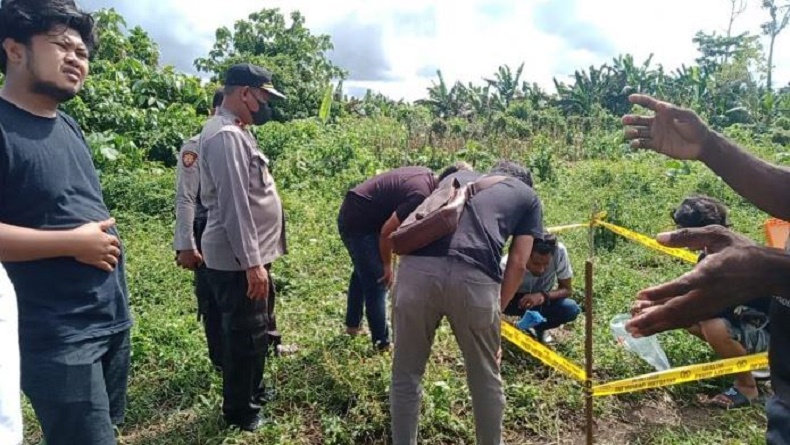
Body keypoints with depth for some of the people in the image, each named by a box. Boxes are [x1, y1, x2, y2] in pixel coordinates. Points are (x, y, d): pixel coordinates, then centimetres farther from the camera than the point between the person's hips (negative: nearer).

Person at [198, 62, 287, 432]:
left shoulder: (233, 131, 13)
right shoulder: (226, 135, -20)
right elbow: (234, 205, -25)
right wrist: (252, 263, -24)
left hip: (248, 255, 11)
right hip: (238, 261, -11)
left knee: (256, 330, 24)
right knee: (244, 336, 5)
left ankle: (255, 393, 43)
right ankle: (240, 413, 24)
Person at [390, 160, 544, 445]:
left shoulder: (458, 176, 36)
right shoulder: (528, 197, 28)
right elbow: (518, 263, 17)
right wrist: (497, 309, 27)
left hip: (418, 270, 2)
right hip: (475, 279, -1)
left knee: (406, 374, 20)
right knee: (486, 378, 22)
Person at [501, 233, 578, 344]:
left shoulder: (559, 251, -31)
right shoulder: (508, 264, -36)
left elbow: (567, 289, -18)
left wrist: (544, 295, -37)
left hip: (542, 300, 2)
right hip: (516, 301, -1)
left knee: (572, 309, -28)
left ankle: (539, 327, 2)